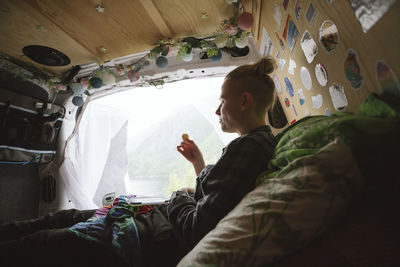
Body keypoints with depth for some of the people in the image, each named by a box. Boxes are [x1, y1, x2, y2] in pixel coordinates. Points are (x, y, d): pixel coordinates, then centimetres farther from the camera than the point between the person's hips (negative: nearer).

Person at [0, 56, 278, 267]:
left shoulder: (246, 147, -23)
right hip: (174, 221, 9)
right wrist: (200, 164, 7)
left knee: (37, 244, 5)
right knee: (68, 217, 19)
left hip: (171, 241, -8)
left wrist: (180, 197, -8)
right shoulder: (261, 141, 9)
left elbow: (198, 231, -25)